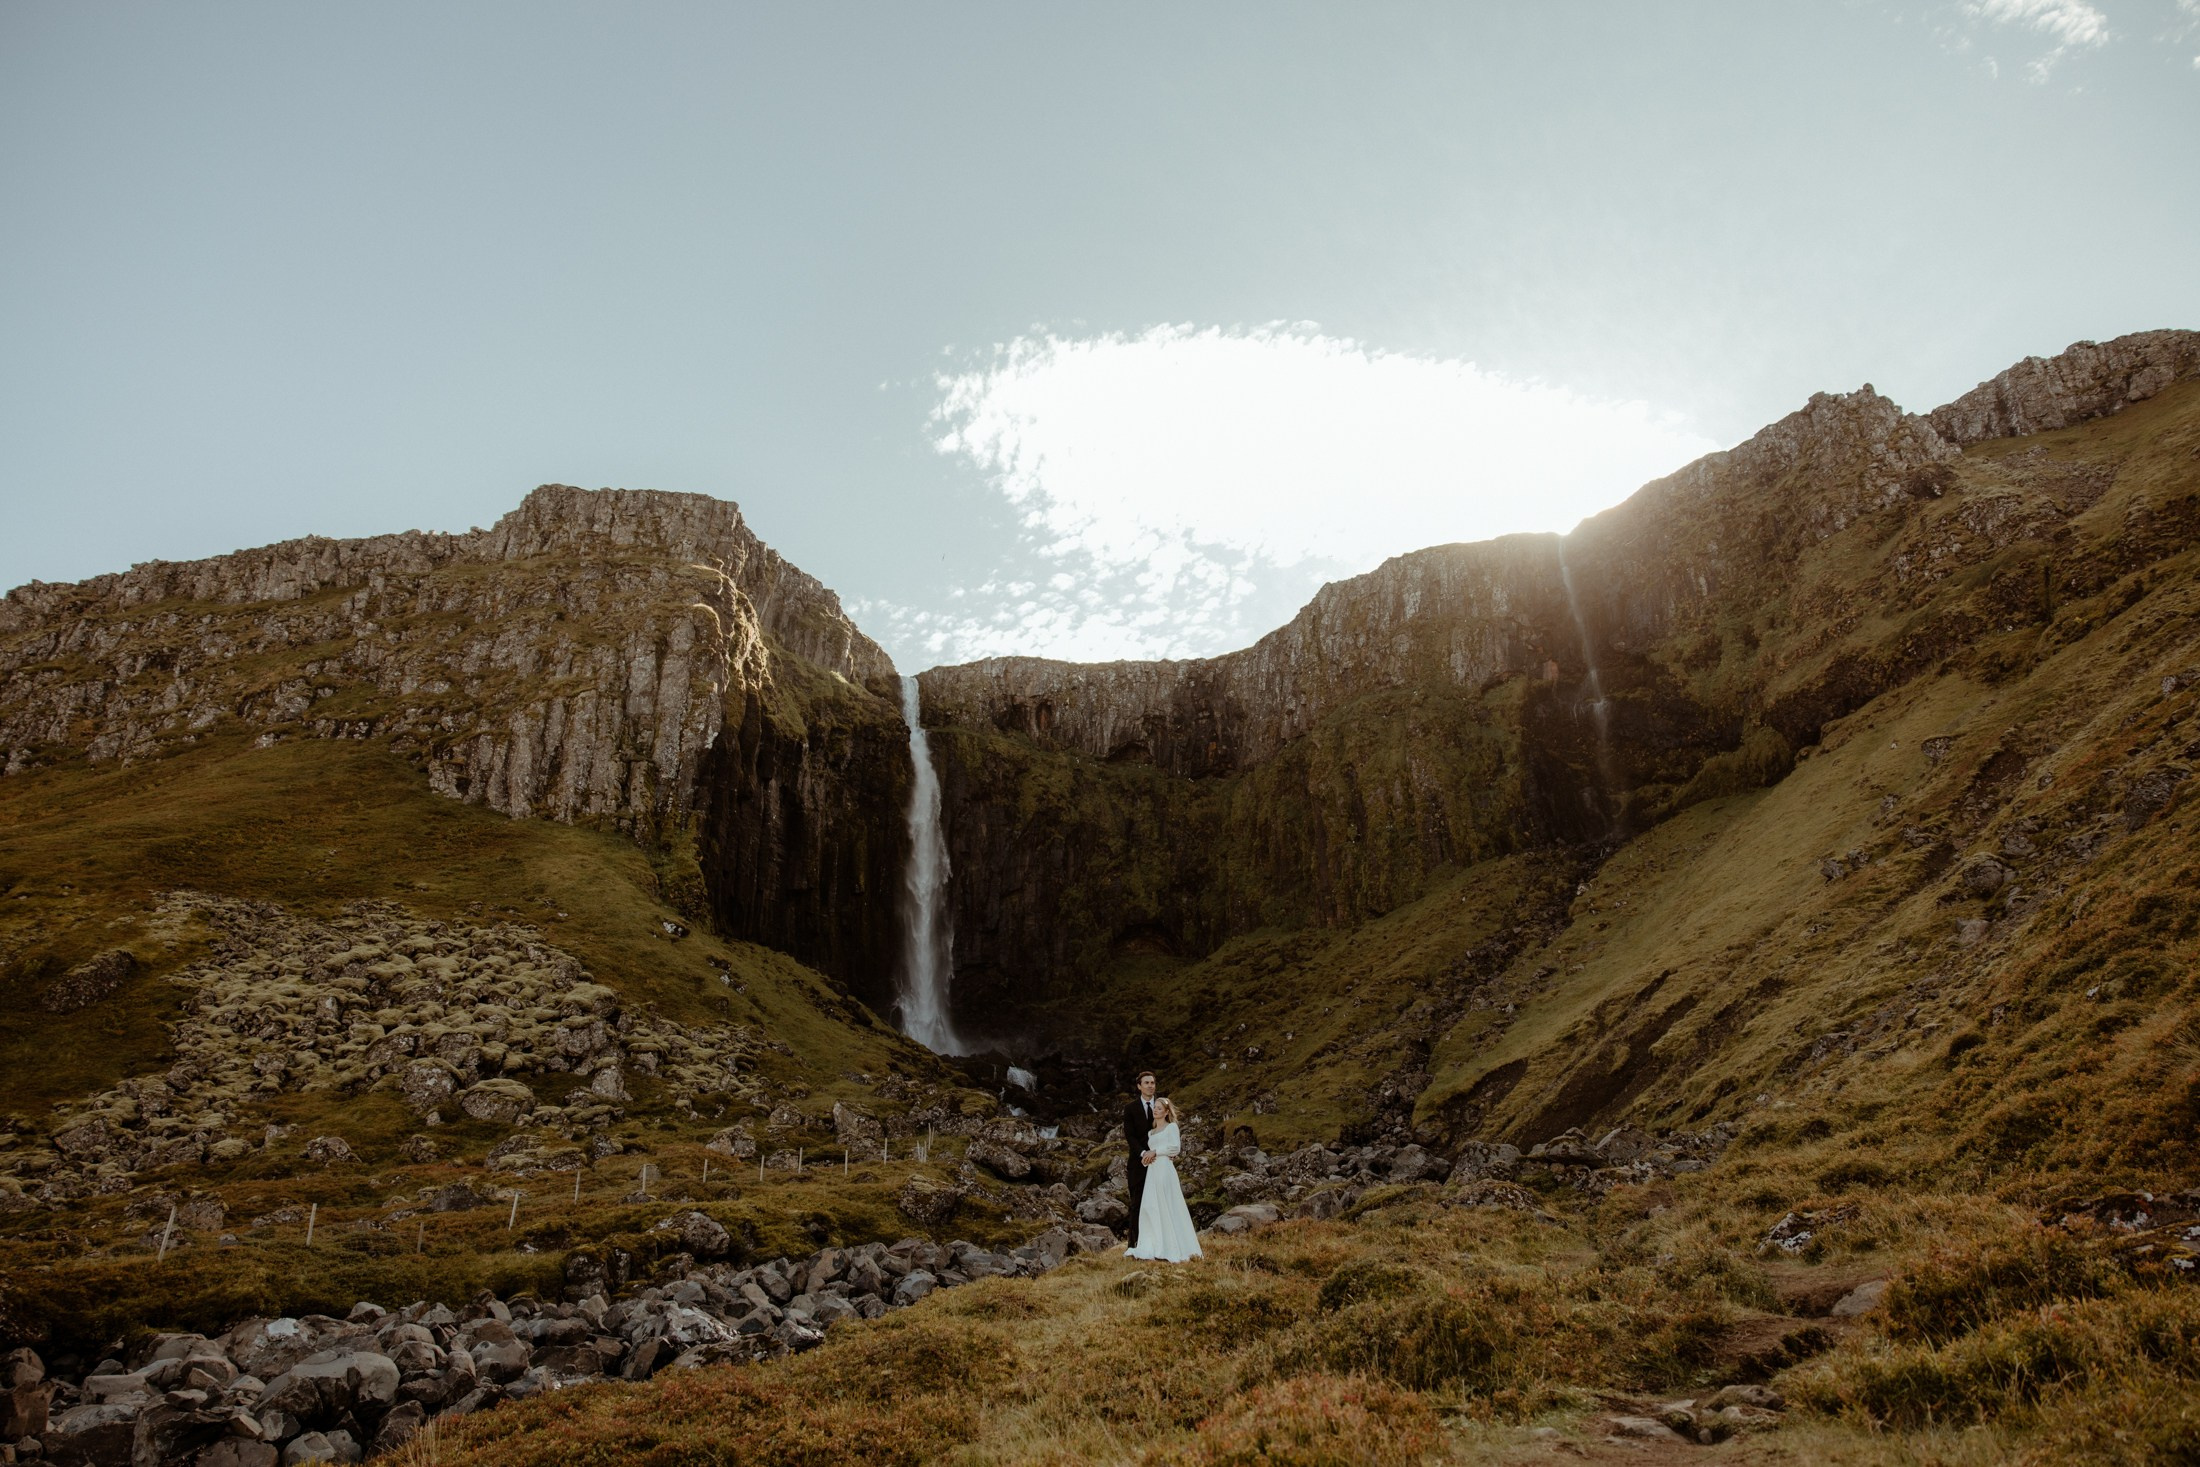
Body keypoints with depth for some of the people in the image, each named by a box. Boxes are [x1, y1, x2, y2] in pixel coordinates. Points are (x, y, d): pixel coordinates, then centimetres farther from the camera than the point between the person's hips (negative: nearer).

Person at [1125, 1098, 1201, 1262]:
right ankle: (1148, 1248, 0)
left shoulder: (1171, 1127, 4)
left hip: (1165, 1170, -7)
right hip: (1152, 1171, 7)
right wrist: (1147, 1156, 0)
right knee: (1150, 1208, 0)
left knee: (1166, 1208, -8)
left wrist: (1155, 1152, -8)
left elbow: (1175, 1147, -9)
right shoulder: (1152, 1132, 23)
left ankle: (1171, 1250, -6)